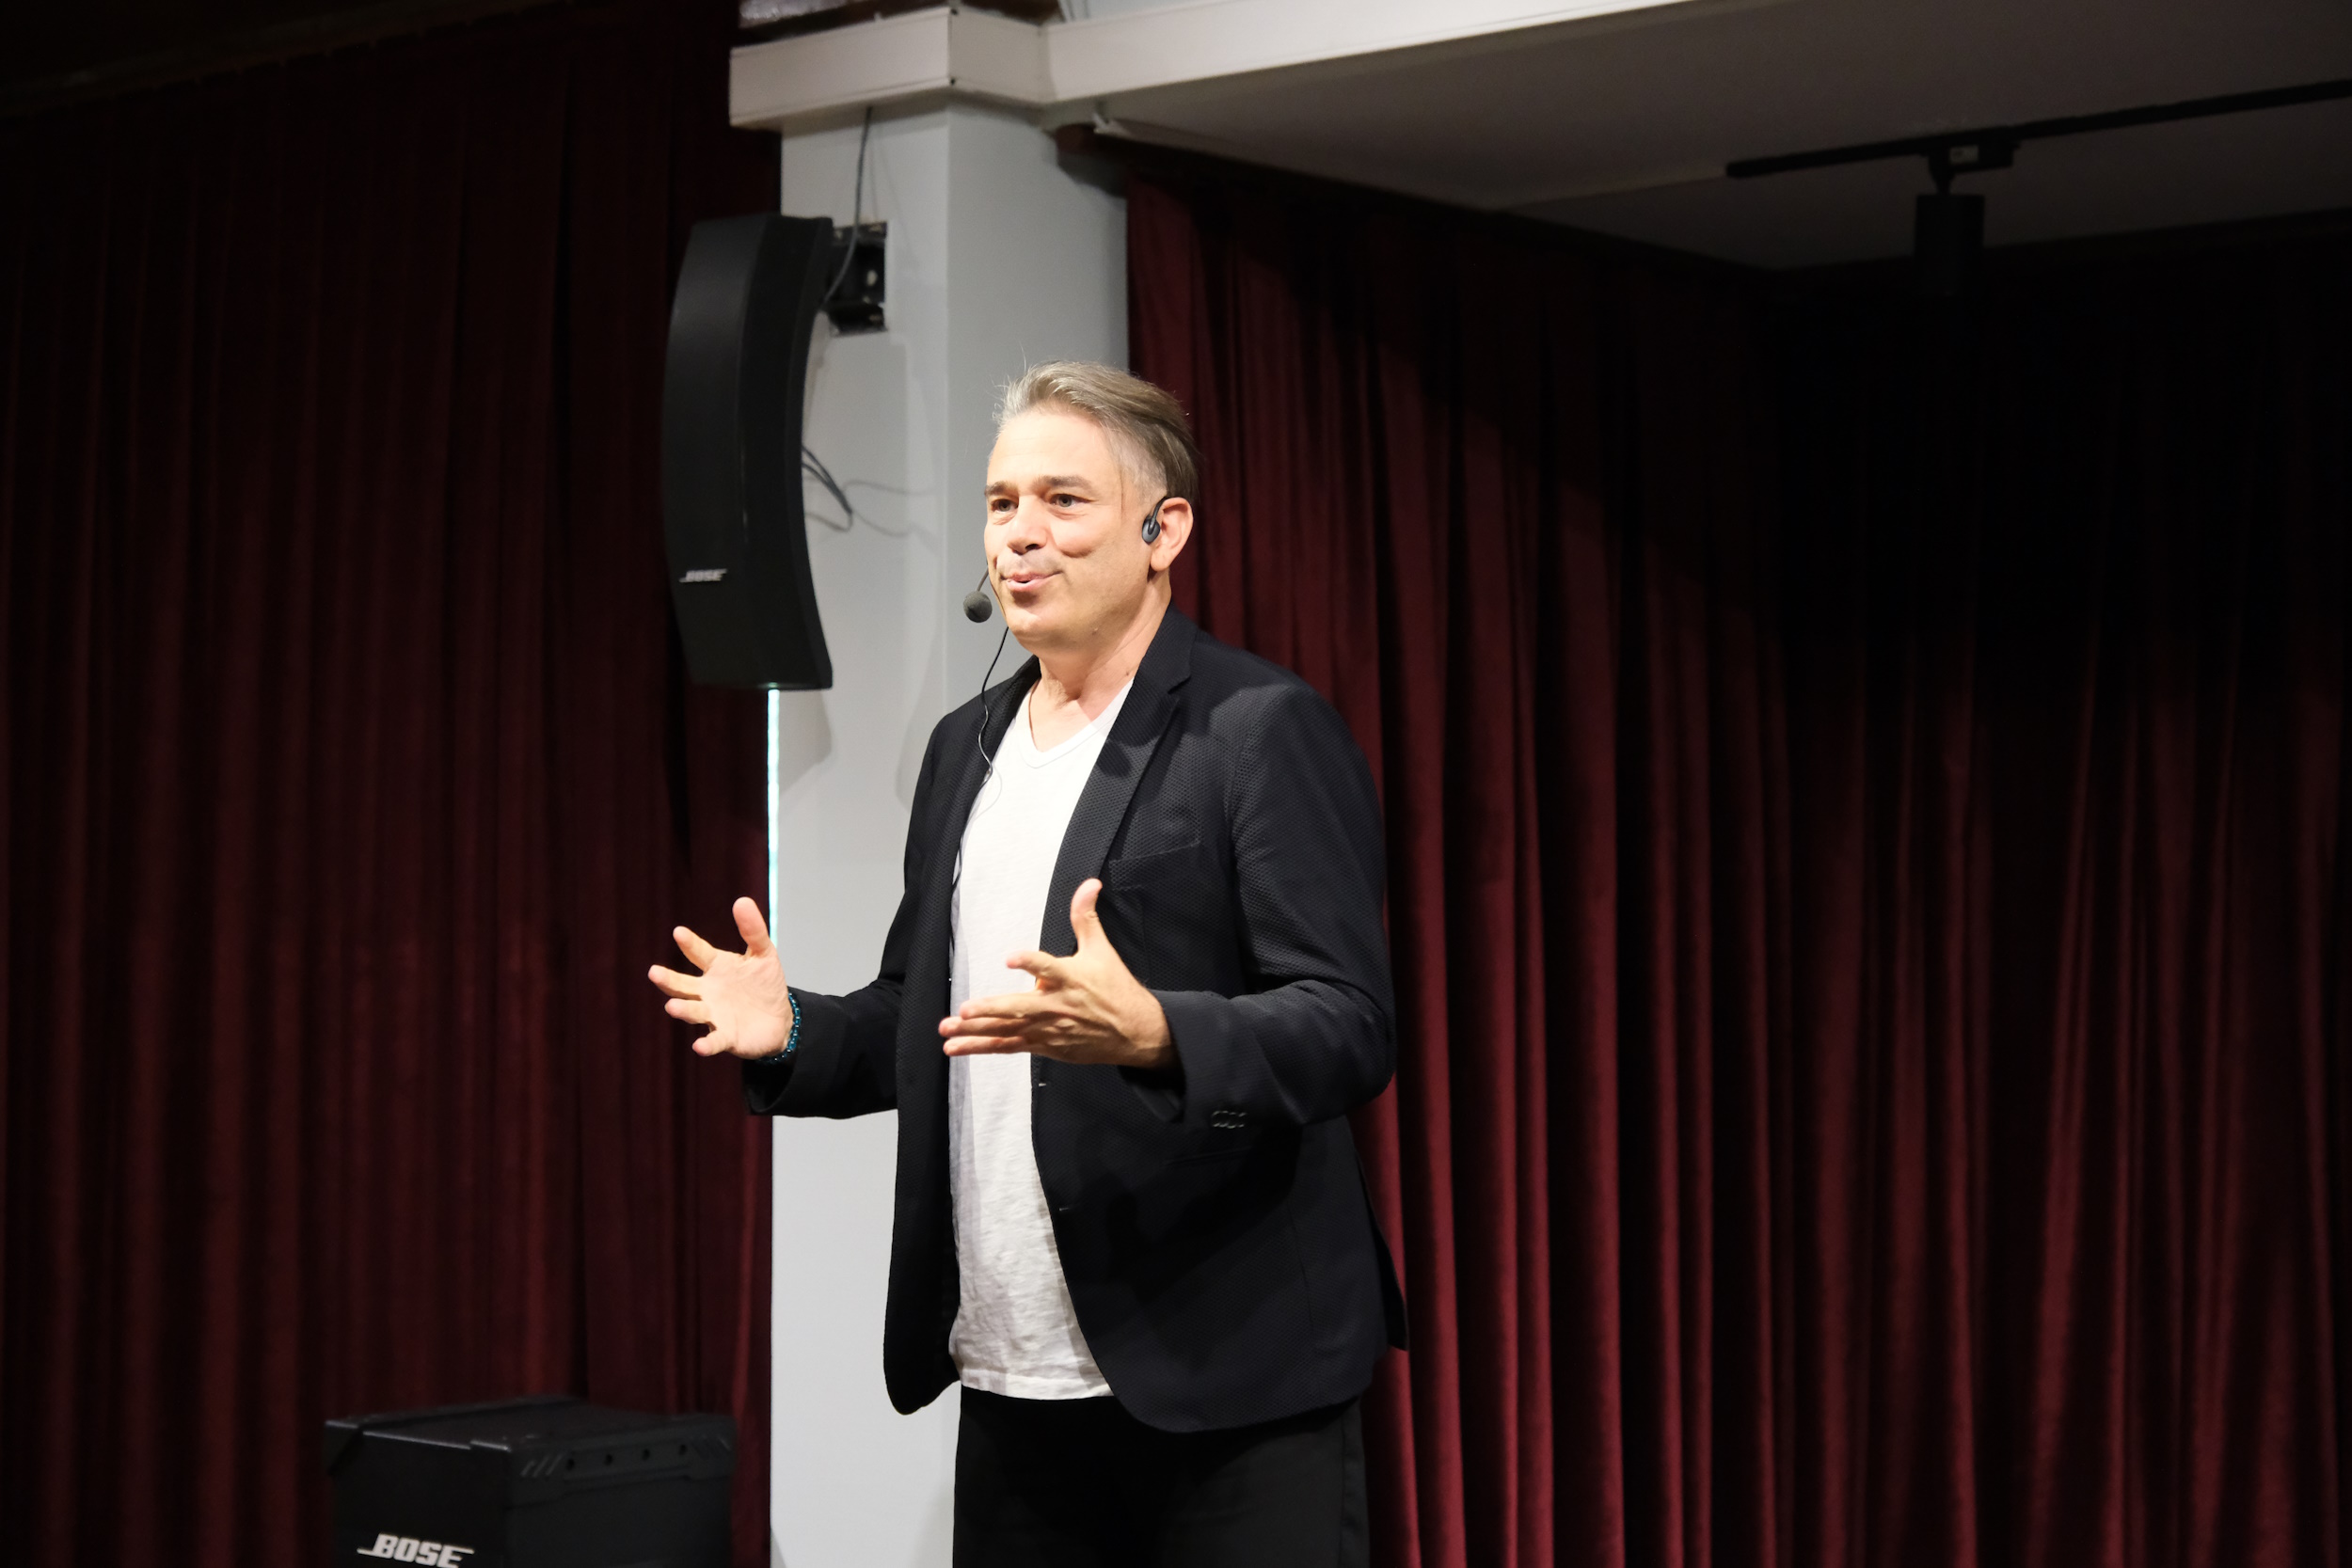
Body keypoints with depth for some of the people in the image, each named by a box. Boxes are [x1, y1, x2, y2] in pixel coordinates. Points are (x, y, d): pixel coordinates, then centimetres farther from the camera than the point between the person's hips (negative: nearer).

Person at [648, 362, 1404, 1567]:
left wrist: (1150, 1031, -32)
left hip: (1224, 1382, -7)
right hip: (1014, 1381, 7)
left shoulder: (1265, 731, -7)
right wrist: (792, 1032, 1)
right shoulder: (967, 745, 16)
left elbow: (1350, 1027, -15)